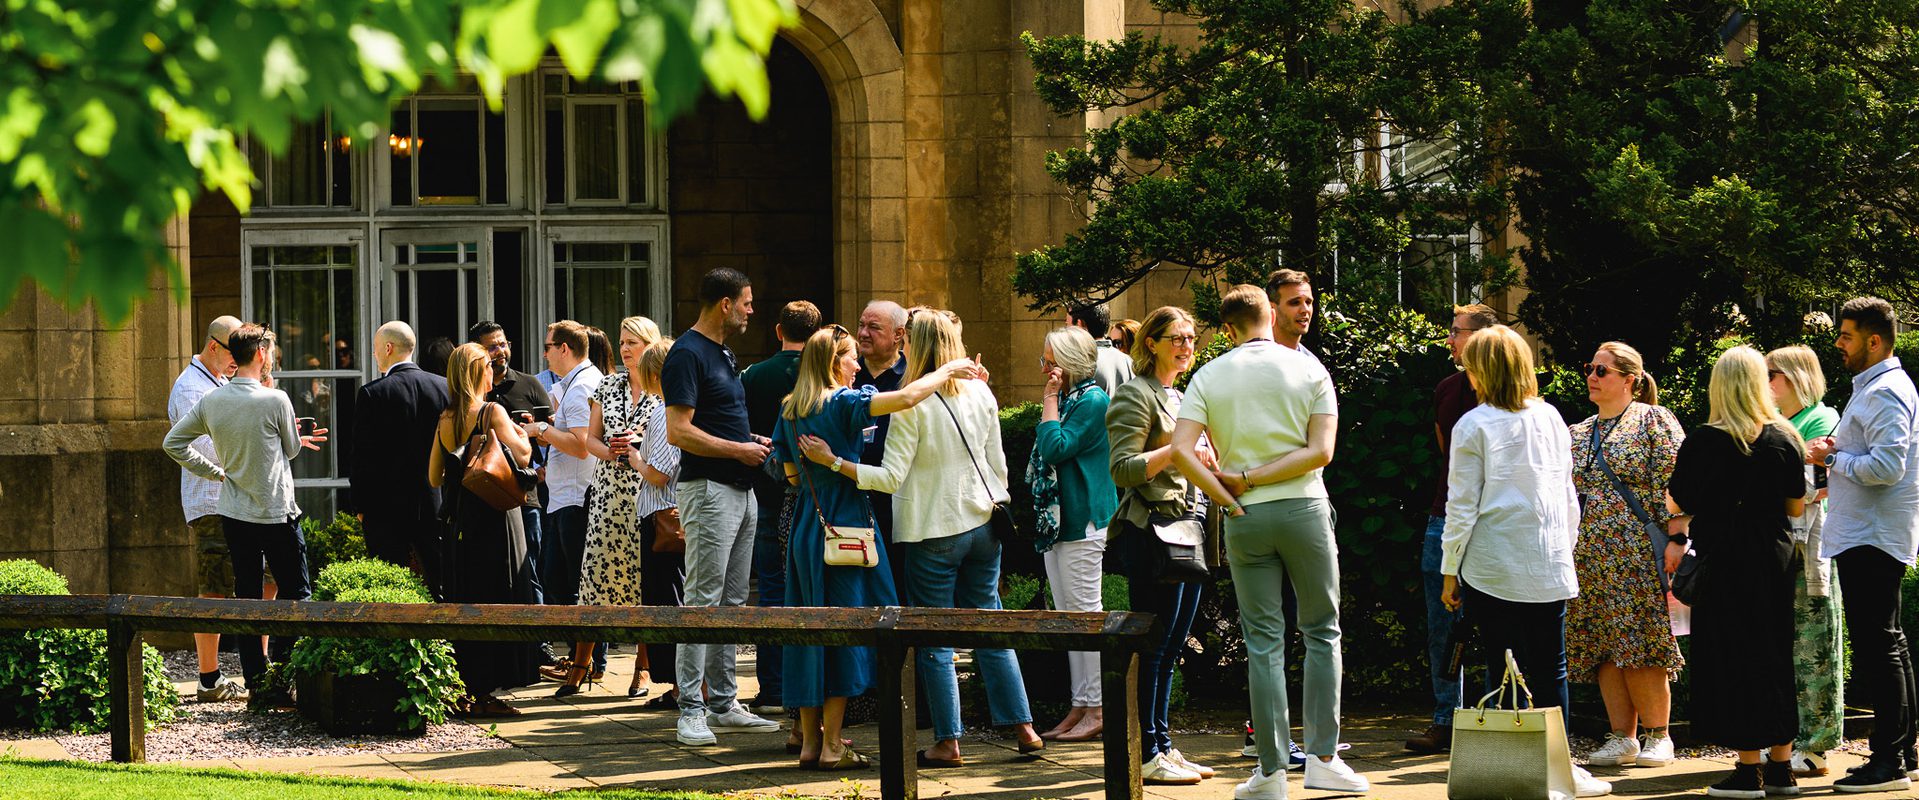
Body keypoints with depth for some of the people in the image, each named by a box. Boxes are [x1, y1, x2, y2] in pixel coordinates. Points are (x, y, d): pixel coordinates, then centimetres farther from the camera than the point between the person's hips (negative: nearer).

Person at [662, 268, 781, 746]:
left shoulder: (723, 354, 18)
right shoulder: (688, 354, -13)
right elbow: (679, 431, -20)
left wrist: (753, 441, 12)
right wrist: (738, 449, -15)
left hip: (740, 490, 10)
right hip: (708, 489, -10)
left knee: (732, 603, 11)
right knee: (703, 601, -10)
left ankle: (723, 703, 16)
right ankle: (691, 711, -9)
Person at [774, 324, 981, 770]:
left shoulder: (789, 411, 10)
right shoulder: (843, 402, -11)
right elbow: (905, 397, -24)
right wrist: (946, 372, -10)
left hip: (805, 528, 7)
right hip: (844, 528, -7)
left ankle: (810, 740, 11)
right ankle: (832, 747, -3)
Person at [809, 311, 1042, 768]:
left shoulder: (912, 405, -15)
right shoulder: (980, 395, 3)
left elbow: (891, 477, -17)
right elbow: (997, 464, 11)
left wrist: (831, 461, -18)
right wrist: (1001, 515, 23)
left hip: (934, 532, -6)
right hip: (982, 525, 6)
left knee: (935, 640, 2)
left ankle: (947, 742, 2)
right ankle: (1022, 726, 14)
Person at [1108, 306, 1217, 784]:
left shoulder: (1182, 398, 21)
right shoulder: (1136, 395, -6)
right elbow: (1123, 470, -15)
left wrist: (1211, 457, 12)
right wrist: (1179, 449, -21)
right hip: (1153, 528, -9)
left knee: (1171, 648, 10)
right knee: (1152, 645, -7)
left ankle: (1163, 748, 14)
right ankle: (1147, 755, -5)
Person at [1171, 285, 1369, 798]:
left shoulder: (1208, 376, 1)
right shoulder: (1309, 370, 0)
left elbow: (1182, 451, -11)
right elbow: (1321, 452, -8)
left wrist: (1229, 497, -4)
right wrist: (1250, 479, -7)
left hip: (1244, 520, 1)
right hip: (1304, 509, -1)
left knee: (1263, 641, 5)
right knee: (1322, 631, 10)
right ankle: (1322, 757, 5)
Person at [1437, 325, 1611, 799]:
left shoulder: (1473, 426, -4)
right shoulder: (1550, 418, 7)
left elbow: (1462, 506, -4)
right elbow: (1568, 496, 12)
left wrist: (1450, 569, 3)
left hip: (1491, 565, -3)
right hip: (1548, 565, 3)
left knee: (1499, 668, 1)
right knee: (1549, 670, 5)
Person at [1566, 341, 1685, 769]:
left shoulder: (1654, 421, -1)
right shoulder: (1579, 433, 18)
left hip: (1638, 553, -6)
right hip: (1589, 557, 6)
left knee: (1639, 645, -8)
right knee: (1603, 649, 2)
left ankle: (1657, 737, 1)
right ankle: (1622, 738, 7)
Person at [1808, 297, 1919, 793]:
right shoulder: (1872, 388, 18)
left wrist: (1832, 457, -13)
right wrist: (1835, 460, 9)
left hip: (1871, 541, -11)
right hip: (1866, 536, 11)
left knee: (1876, 647, -9)